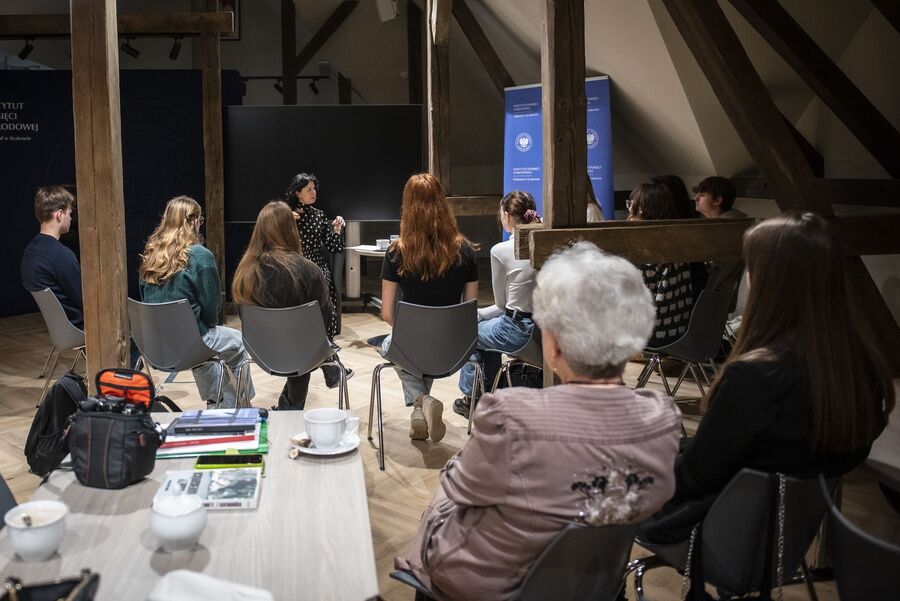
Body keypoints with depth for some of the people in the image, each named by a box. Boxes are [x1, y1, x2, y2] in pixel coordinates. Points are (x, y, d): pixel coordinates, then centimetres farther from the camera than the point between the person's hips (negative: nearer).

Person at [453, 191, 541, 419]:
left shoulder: (500, 251, -16)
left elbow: (502, 304, -5)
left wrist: (478, 313, 16)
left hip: (516, 331, -6)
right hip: (543, 326, 6)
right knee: (487, 323, 33)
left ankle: (470, 396, 36)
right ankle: (489, 393, 40)